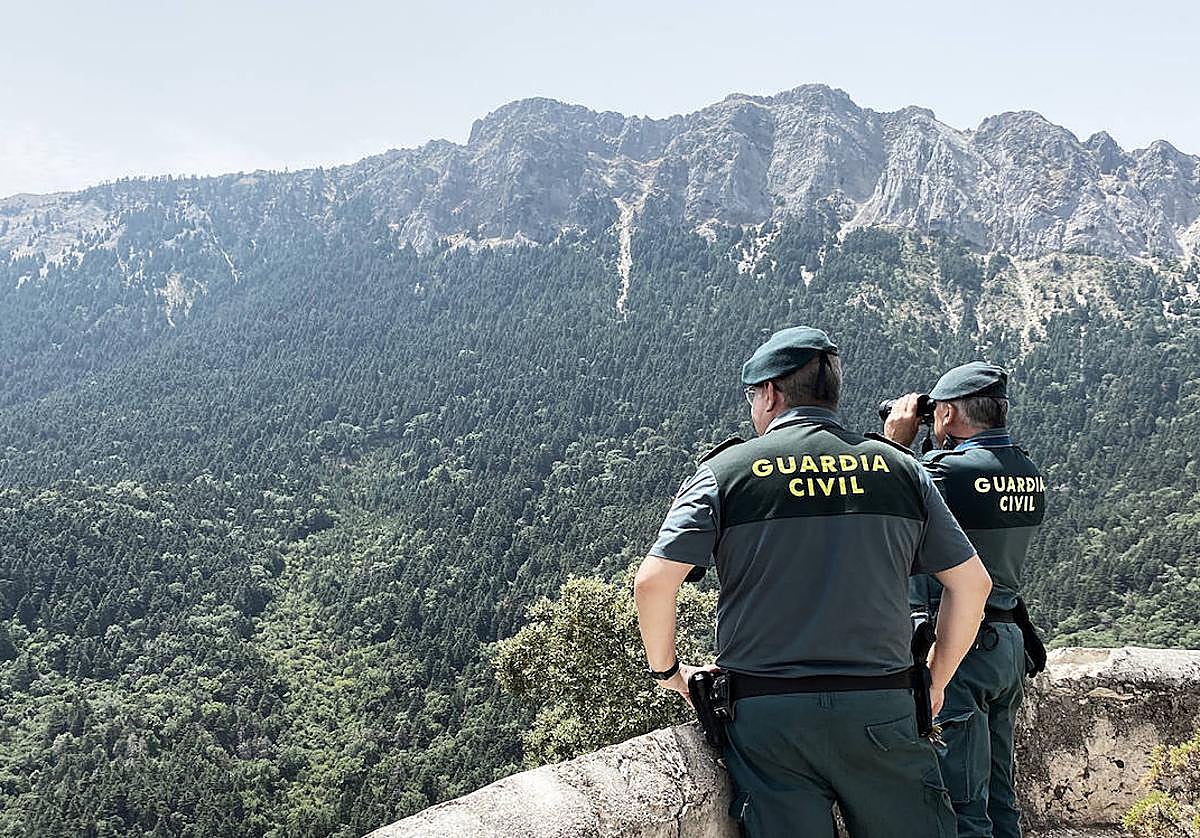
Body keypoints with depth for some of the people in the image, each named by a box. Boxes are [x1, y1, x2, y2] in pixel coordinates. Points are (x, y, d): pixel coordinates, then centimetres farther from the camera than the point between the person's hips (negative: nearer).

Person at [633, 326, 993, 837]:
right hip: (882, 708, 2)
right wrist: (935, 681, 18)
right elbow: (972, 583, 9)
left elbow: (652, 583, -9)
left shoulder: (725, 471, -1)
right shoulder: (898, 468, 7)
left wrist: (665, 669, 7)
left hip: (767, 715, -1)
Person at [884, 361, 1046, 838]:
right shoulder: (1029, 475, 5)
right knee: (999, 797, 19)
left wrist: (894, 441, 0)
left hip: (958, 650, -8)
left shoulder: (948, 472, -21)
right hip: (1009, 642, 9)